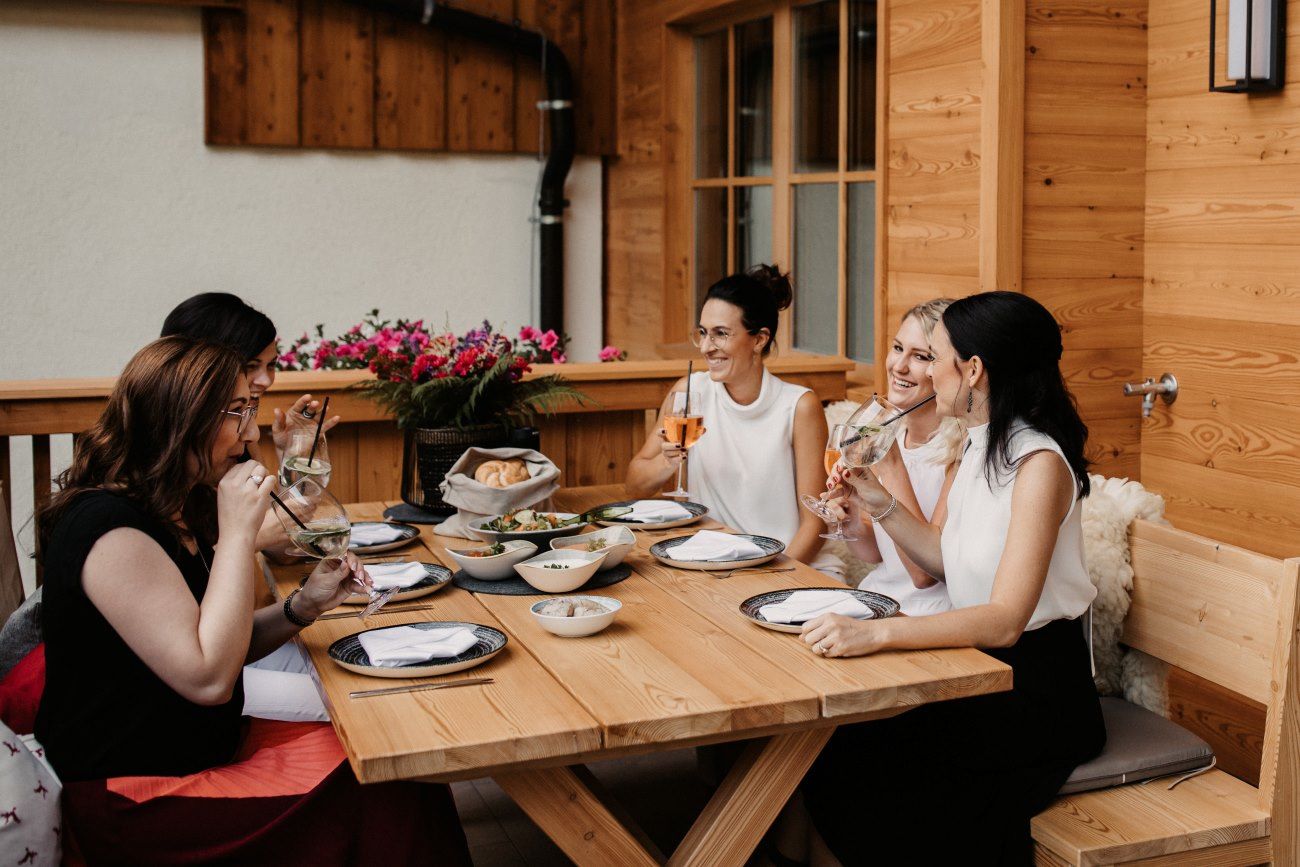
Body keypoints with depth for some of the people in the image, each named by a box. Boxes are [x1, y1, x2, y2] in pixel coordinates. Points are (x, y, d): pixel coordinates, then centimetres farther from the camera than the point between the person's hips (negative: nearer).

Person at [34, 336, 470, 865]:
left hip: (204, 750, 9)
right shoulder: (111, 530, -22)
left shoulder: (173, 514, 10)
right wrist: (237, 533, -23)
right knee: (381, 799, -16)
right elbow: (208, 678, -26)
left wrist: (304, 607, -1)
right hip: (131, 798, -9)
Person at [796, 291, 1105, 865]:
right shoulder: (978, 445, 8)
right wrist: (882, 507, 0)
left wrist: (877, 633, -39)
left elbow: (1005, 620, -30)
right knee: (831, 757, -9)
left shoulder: (1039, 464, -21)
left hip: (1038, 689, -8)